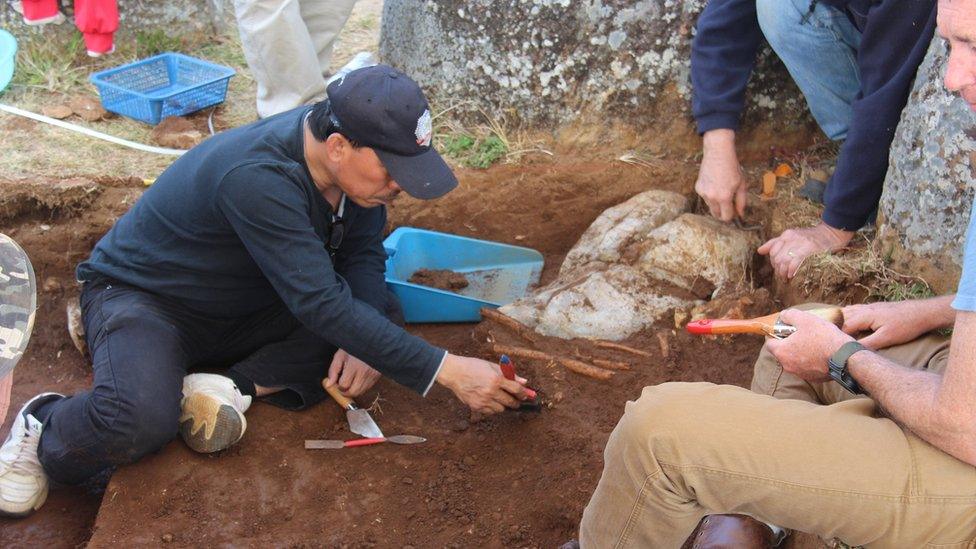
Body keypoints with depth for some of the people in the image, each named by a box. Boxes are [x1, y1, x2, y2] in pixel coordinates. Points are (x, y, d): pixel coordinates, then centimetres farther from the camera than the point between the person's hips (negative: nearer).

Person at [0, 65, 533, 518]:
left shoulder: (356, 161, -12)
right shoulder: (257, 177, -36)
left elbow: (362, 253, 0)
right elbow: (323, 306, -38)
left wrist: (362, 340, -20)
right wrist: (447, 371, -37)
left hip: (244, 307, 8)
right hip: (141, 296, -7)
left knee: (382, 313, -12)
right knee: (138, 422, -37)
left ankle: (237, 385, -16)